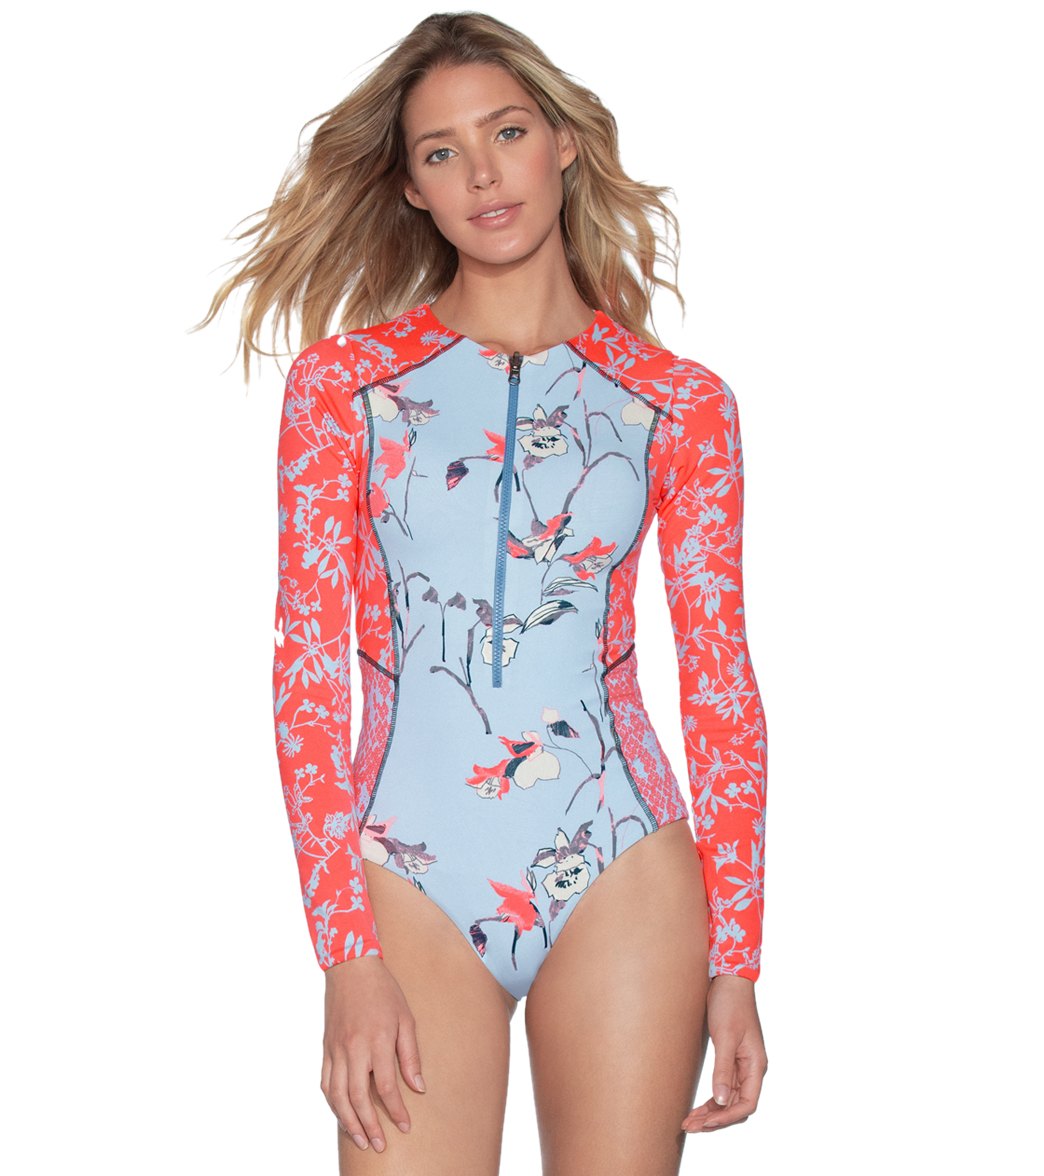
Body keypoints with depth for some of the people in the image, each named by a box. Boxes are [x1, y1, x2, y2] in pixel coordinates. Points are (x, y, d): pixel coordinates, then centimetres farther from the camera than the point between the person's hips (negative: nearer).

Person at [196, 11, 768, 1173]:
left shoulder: (681, 403, 5)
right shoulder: (342, 379, 2)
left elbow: (722, 683, 6)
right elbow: (308, 664, -1)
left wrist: (735, 961, 2)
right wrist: (348, 955, -8)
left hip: (623, 881, 1)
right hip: (409, 885, 0)